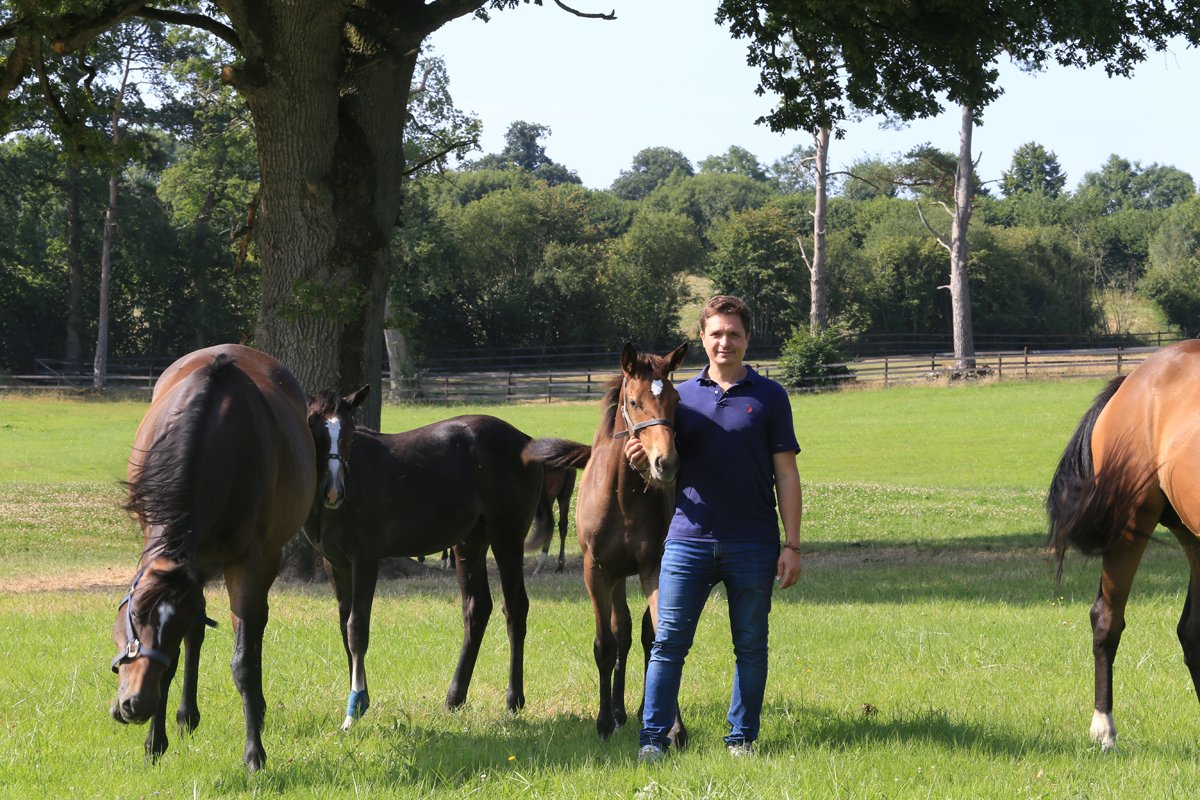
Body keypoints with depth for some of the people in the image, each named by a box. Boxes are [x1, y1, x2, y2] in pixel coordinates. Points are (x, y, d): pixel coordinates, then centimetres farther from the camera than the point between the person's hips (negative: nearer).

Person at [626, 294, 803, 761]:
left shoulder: (769, 398, 3)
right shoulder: (682, 397, 9)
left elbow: (786, 475, 2)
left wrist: (792, 545, -4)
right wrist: (641, 461, -12)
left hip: (753, 546, -1)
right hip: (688, 540, 1)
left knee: (751, 647, 6)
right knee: (669, 642, -2)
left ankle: (742, 738, 15)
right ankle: (653, 737, 1)